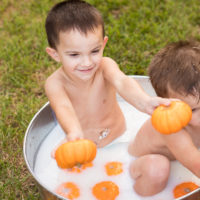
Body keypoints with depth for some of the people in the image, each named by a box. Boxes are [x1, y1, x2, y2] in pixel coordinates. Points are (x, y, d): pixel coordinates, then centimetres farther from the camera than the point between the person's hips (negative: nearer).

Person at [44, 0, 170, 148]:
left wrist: (145, 102, -65)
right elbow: (63, 108, -45)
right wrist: (74, 133, -69)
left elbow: (122, 83, -42)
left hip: (119, 137, 2)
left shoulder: (105, 65, -22)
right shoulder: (55, 83, -25)